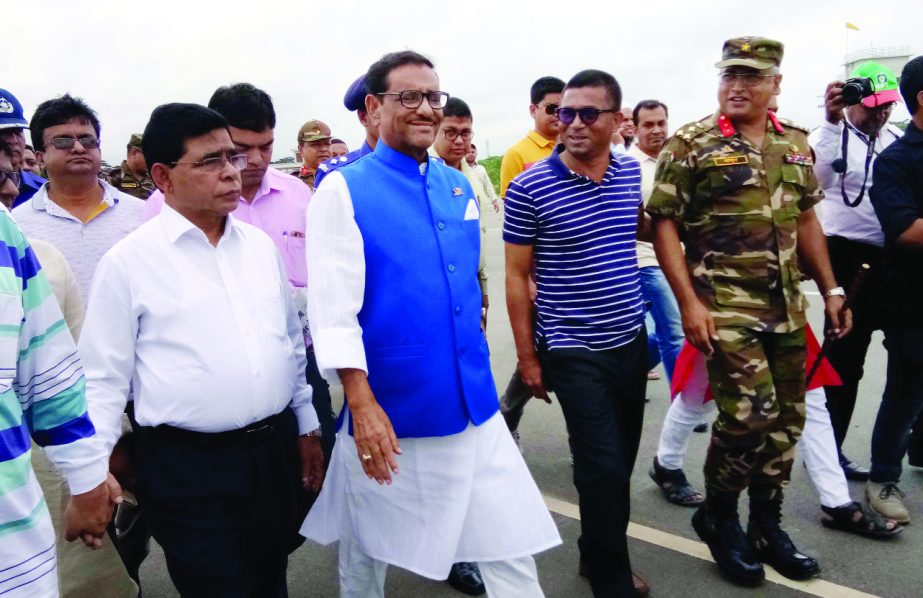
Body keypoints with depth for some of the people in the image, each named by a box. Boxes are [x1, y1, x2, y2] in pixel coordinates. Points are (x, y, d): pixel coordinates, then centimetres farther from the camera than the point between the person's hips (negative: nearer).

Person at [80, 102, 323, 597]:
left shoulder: (260, 245, 6)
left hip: (275, 450, 5)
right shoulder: (127, 262, -8)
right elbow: (104, 378, -5)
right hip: (188, 468, -4)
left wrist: (307, 429, 16)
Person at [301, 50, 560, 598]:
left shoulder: (459, 186, 8)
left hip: (474, 406, 5)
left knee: (511, 546, 9)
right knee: (367, 550, 17)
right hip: (389, 410, -4)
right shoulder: (343, 190, -9)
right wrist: (362, 404, -21)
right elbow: (333, 305, -15)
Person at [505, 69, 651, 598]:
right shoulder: (530, 187, -13)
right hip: (574, 351, -6)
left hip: (632, 340, 6)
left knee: (621, 461, 17)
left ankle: (598, 554, 39)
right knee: (604, 469, -6)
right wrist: (527, 356, -8)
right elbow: (517, 276, -8)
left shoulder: (630, 171, 3)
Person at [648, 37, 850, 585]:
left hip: (787, 306, 6)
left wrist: (830, 289, 14)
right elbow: (664, 225, -9)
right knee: (750, 415, -11)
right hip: (724, 305, -6)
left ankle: (766, 524, 29)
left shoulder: (796, 143, 11)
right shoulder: (691, 144, -6)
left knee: (787, 417, 10)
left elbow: (806, 220, 18)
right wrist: (689, 302, -17)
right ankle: (718, 515, 16)